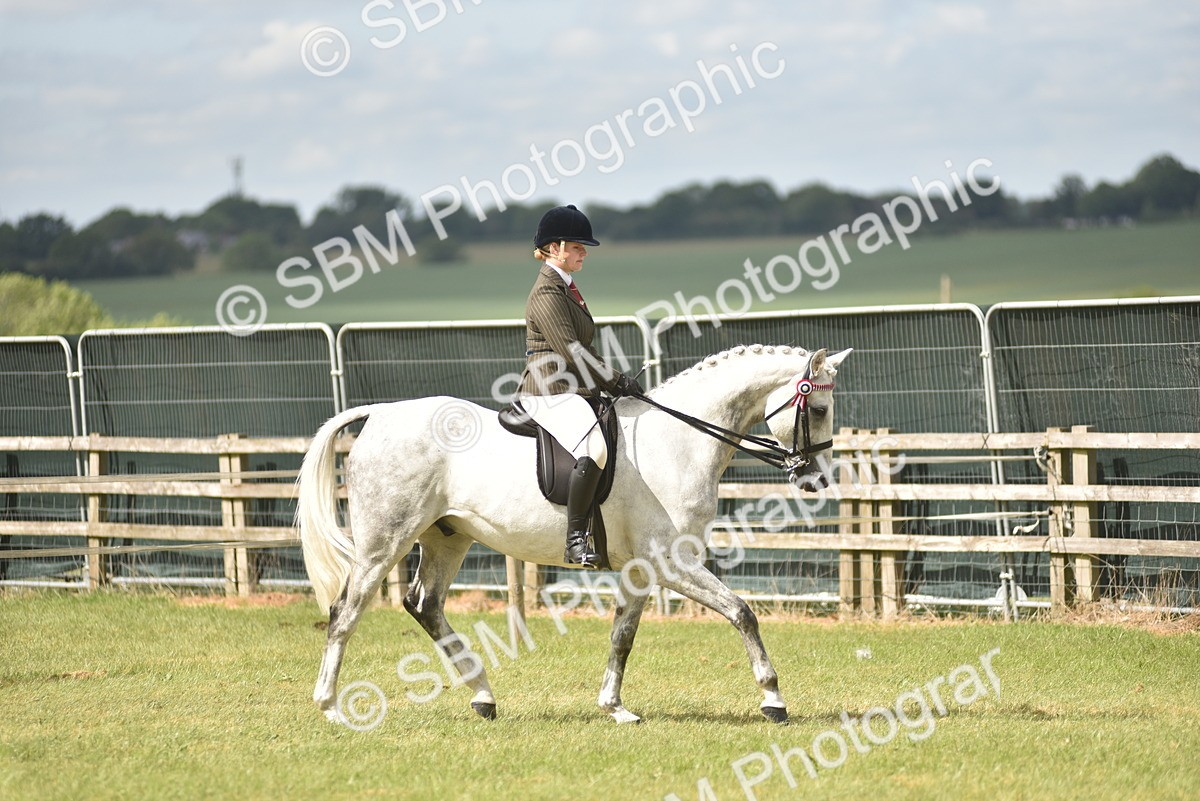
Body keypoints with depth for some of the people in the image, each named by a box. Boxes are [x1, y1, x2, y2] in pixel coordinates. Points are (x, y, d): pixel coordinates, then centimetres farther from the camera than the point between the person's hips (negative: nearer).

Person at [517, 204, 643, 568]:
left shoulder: (567, 287, 20)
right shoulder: (547, 293, -13)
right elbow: (571, 350, -19)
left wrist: (614, 382, 13)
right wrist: (616, 382, -14)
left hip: (574, 390, 11)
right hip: (550, 393, -11)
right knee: (594, 449, -33)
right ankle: (576, 541, -33)